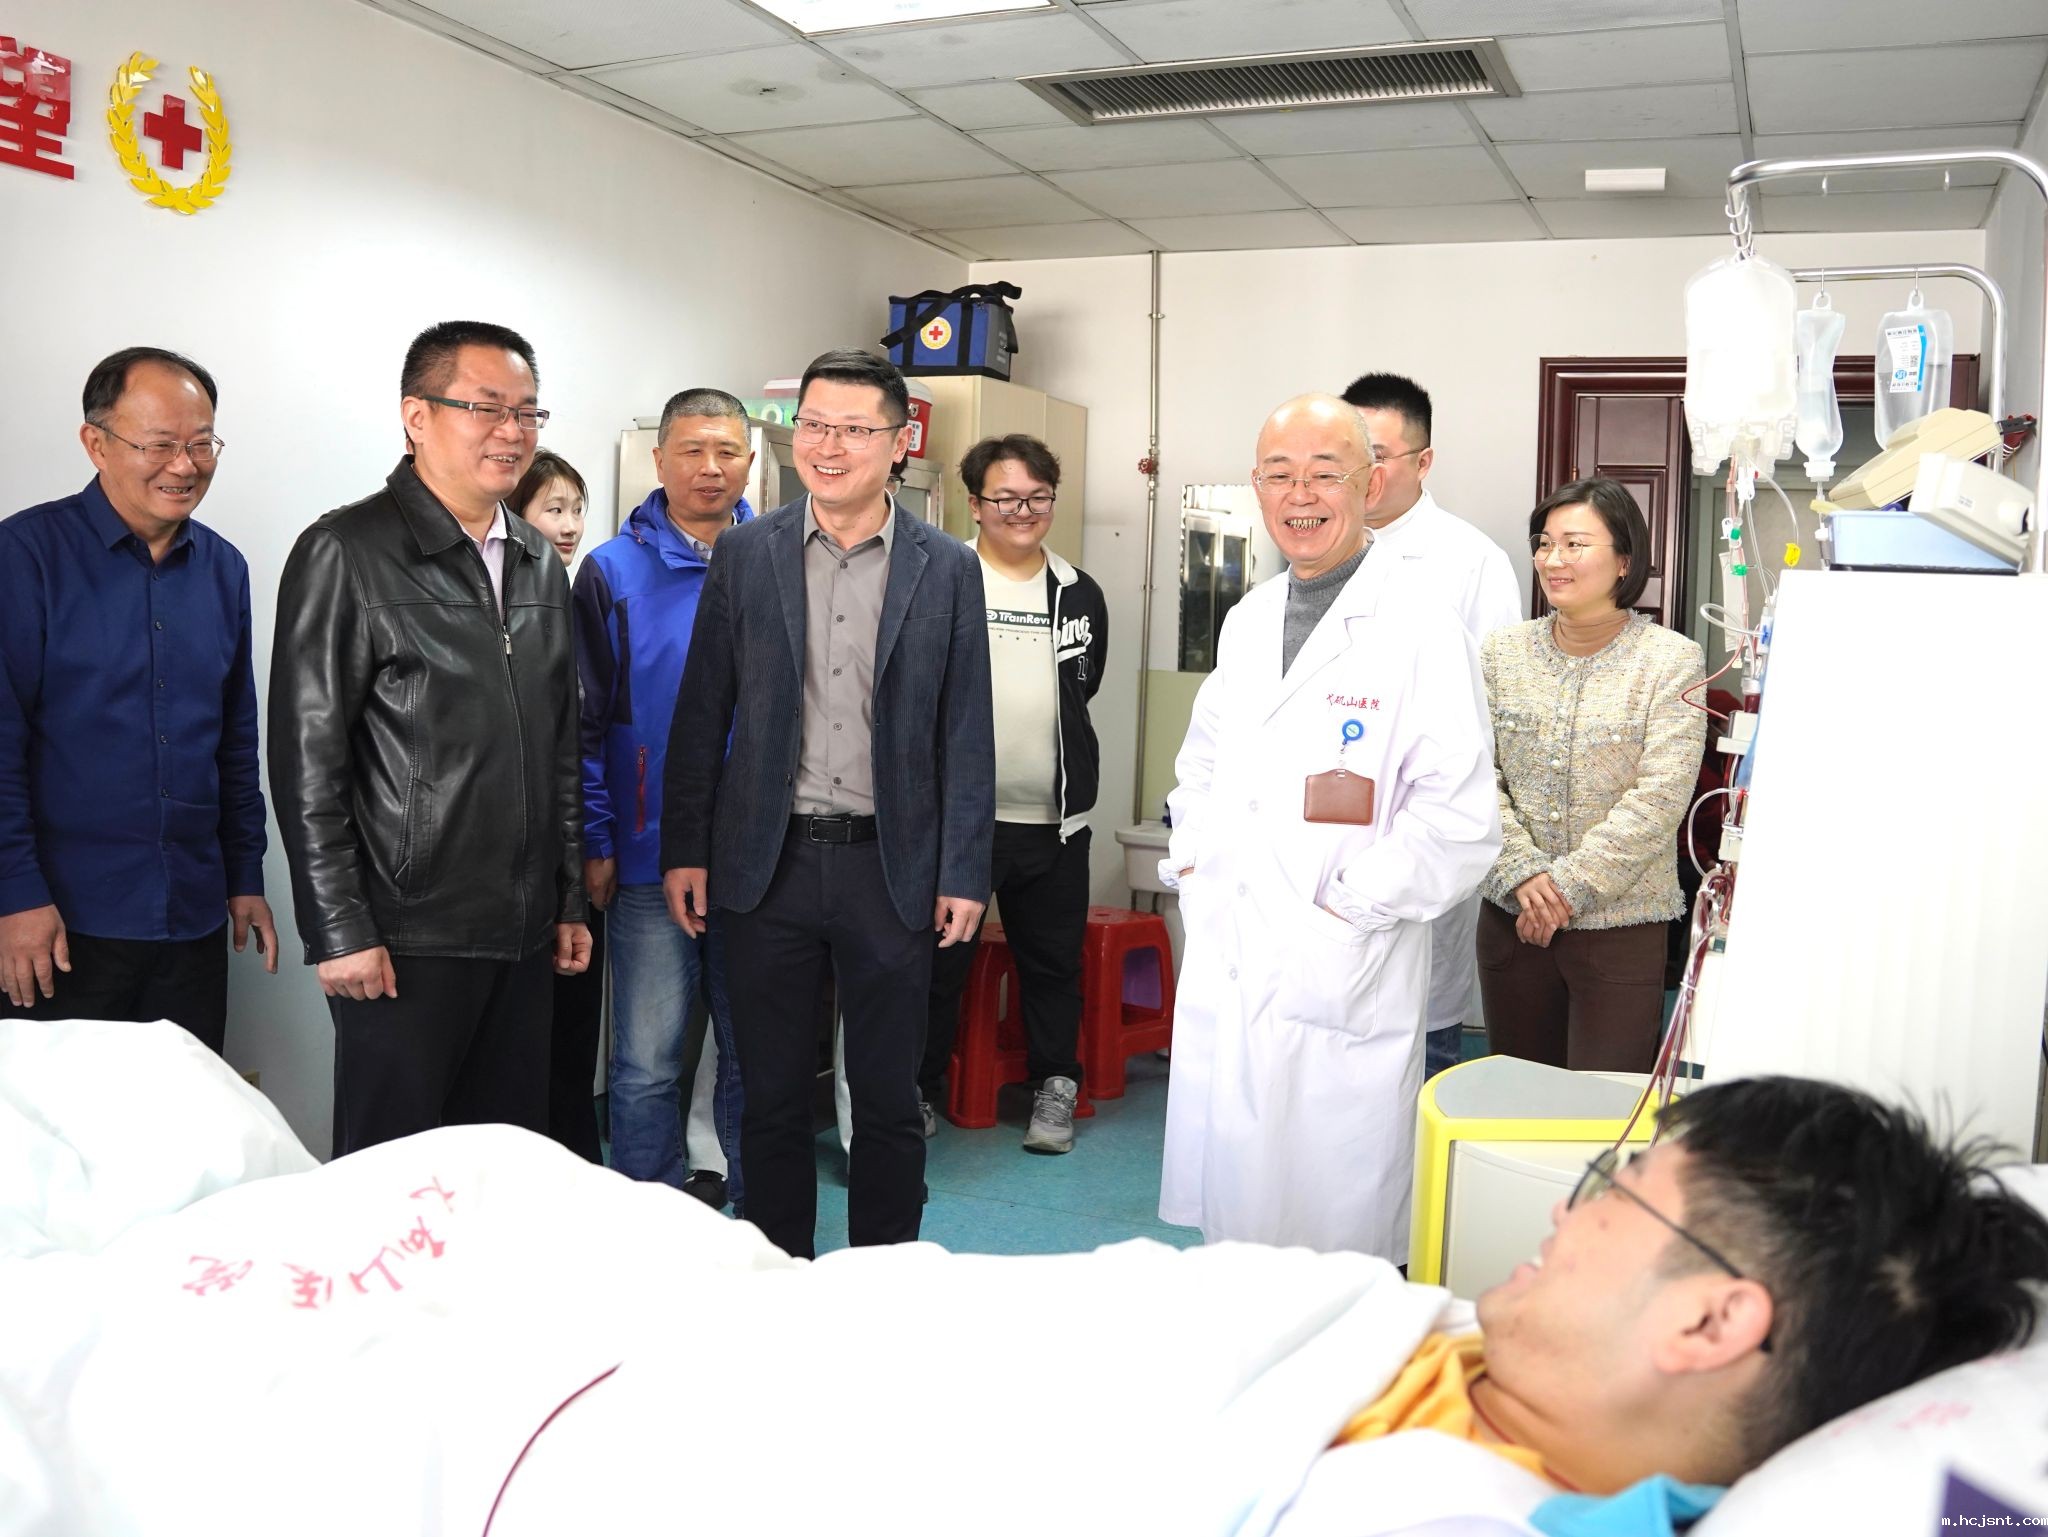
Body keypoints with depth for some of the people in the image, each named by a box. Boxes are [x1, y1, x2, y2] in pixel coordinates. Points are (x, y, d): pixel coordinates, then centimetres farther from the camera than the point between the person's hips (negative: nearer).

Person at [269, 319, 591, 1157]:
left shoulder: (539, 560, 12)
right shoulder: (346, 553, -7)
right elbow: (307, 762, -10)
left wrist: (570, 897, 14)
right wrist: (340, 929, -13)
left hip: (522, 932, 6)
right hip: (406, 938, -6)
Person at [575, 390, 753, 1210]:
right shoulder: (614, 572, 0)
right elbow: (584, 720, -1)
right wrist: (595, 842, -7)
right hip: (651, 861, -2)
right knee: (648, 1064, 4)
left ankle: (756, 1208, 28)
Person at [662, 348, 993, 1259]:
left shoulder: (948, 569, 1)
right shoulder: (745, 554, 4)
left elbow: (966, 733, 2)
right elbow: (701, 714, 5)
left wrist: (964, 873, -3)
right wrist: (685, 850, 0)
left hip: (891, 867, -1)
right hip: (768, 865, 1)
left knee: (888, 1103, 9)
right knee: (772, 1098, 11)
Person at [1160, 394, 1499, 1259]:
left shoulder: (1421, 631, -9)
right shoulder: (1245, 623, 13)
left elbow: (1459, 818, -14)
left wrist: (1347, 907, -14)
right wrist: (1192, 860, 12)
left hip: (1342, 984, -6)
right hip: (1223, 973, 6)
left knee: (1331, 1232, 2)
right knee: (1228, 1218, 15)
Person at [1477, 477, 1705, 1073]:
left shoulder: (1673, 660, -4)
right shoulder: (1502, 651, 6)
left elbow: (1659, 798, -12)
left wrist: (1568, 885, -15)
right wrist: (1522, 872, -13)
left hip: (1620, 927, -3)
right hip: (1511, 918, 3)